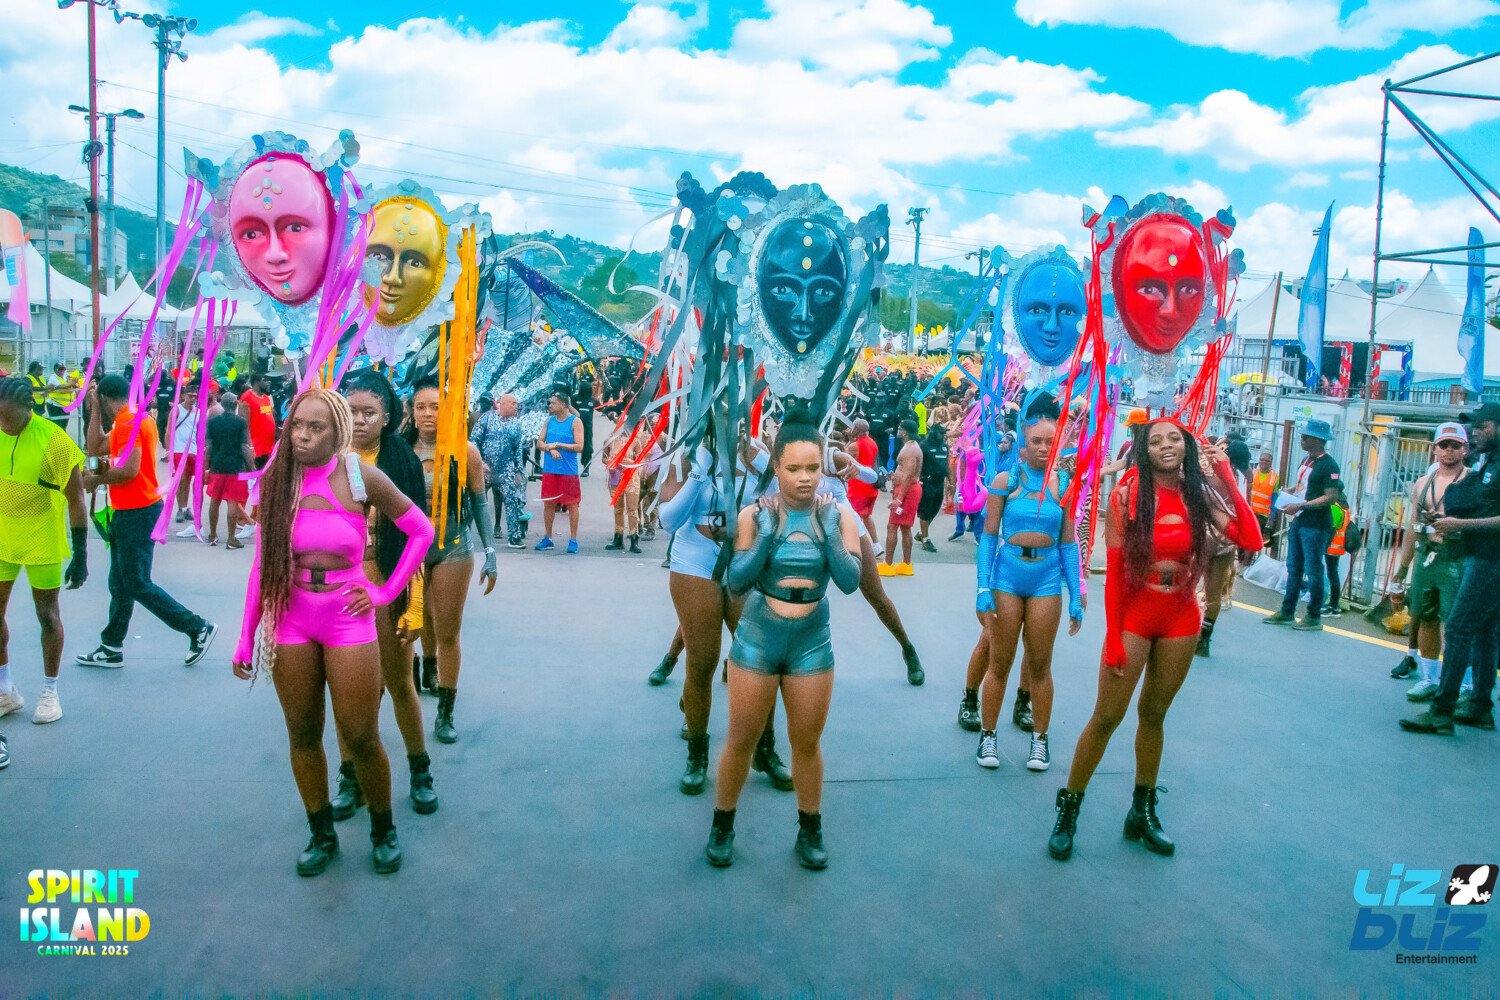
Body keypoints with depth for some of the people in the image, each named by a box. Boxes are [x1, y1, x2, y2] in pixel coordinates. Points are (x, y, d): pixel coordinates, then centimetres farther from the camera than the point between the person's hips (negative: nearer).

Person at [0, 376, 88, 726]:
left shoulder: (53, 441, -18)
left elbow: (76, 500, -13)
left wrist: (81, 555, -13)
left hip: (42, 541, -4)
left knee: (47, 614, 8)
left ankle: (49, 692, 22)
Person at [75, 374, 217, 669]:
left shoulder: (128, 422, -17)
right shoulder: (133, 420, 14)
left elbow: (129, 470, -26)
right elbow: (96, 447, 17)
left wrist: (96, 480, -10)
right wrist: (94, 408, 13)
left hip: (137, 512, -10)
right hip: (130, 511, 10)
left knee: (137, 585, -5)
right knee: (119, 585, 14)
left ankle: (198, 628, -1)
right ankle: (112, 648, 22)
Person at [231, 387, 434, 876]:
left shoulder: (361, 477, -9)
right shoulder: (275, 482, 0)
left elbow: (421, 531, 0)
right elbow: (262, 565, 4)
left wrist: (386, 591, -4)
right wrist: (246, 638, 4)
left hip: (347, 616, -3)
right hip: (290, 619, 3)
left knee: (361, 737, 1)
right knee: (302, 736, 10)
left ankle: (383, 830, 24)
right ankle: (322, 834, 28)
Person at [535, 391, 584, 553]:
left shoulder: (575, 422, -4)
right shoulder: (549, 420, 11)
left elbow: (579, 447, -11)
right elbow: (539, 443, 9)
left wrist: (558, 445, -12)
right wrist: (551, 449, -11)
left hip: (568, 471, -5)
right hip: (549, 470, 5)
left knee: (572, 504, 0)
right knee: (548, 503, 9)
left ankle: (573, 540, 8)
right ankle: (547, 538, 21)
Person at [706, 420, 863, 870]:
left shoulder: (837, 516, -7)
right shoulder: (754, 514, -10)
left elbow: (850, 581, -15)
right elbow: (735, 583, -13)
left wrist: (828, 530, -24)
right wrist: (768, 535, -23)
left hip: (812, 644, 1)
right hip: (757, 639, -1)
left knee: (807, 743, 13)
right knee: (741, 740, 10)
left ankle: (810, 829, 32)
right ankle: (722, 824, 30)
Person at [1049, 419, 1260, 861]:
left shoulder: (1197, 497, 0)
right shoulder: (1126, 496, -9)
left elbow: (1251, 540, -11)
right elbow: (1114, 571, -10)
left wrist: (1228, 479, -11)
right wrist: (1113, 635, -12)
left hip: (1182, 619, 4)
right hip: (1134, 616, -3)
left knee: (1154, 714, 15)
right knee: (1107, 716, -1)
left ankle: (1143, 811, 29)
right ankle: (1068, 809, 12)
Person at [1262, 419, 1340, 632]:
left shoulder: (1328, 465, -14)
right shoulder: (1306, 461, 14)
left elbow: (1330, 497, -19)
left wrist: (1300, 506, -21)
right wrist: (1290, 503, 5)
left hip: (1316, 526, -9)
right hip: (1298, 522, 9)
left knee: (1313, 571, -2)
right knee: (1293, 568, 13)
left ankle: (1314, 618, 7)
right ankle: (1287, 612, 21)